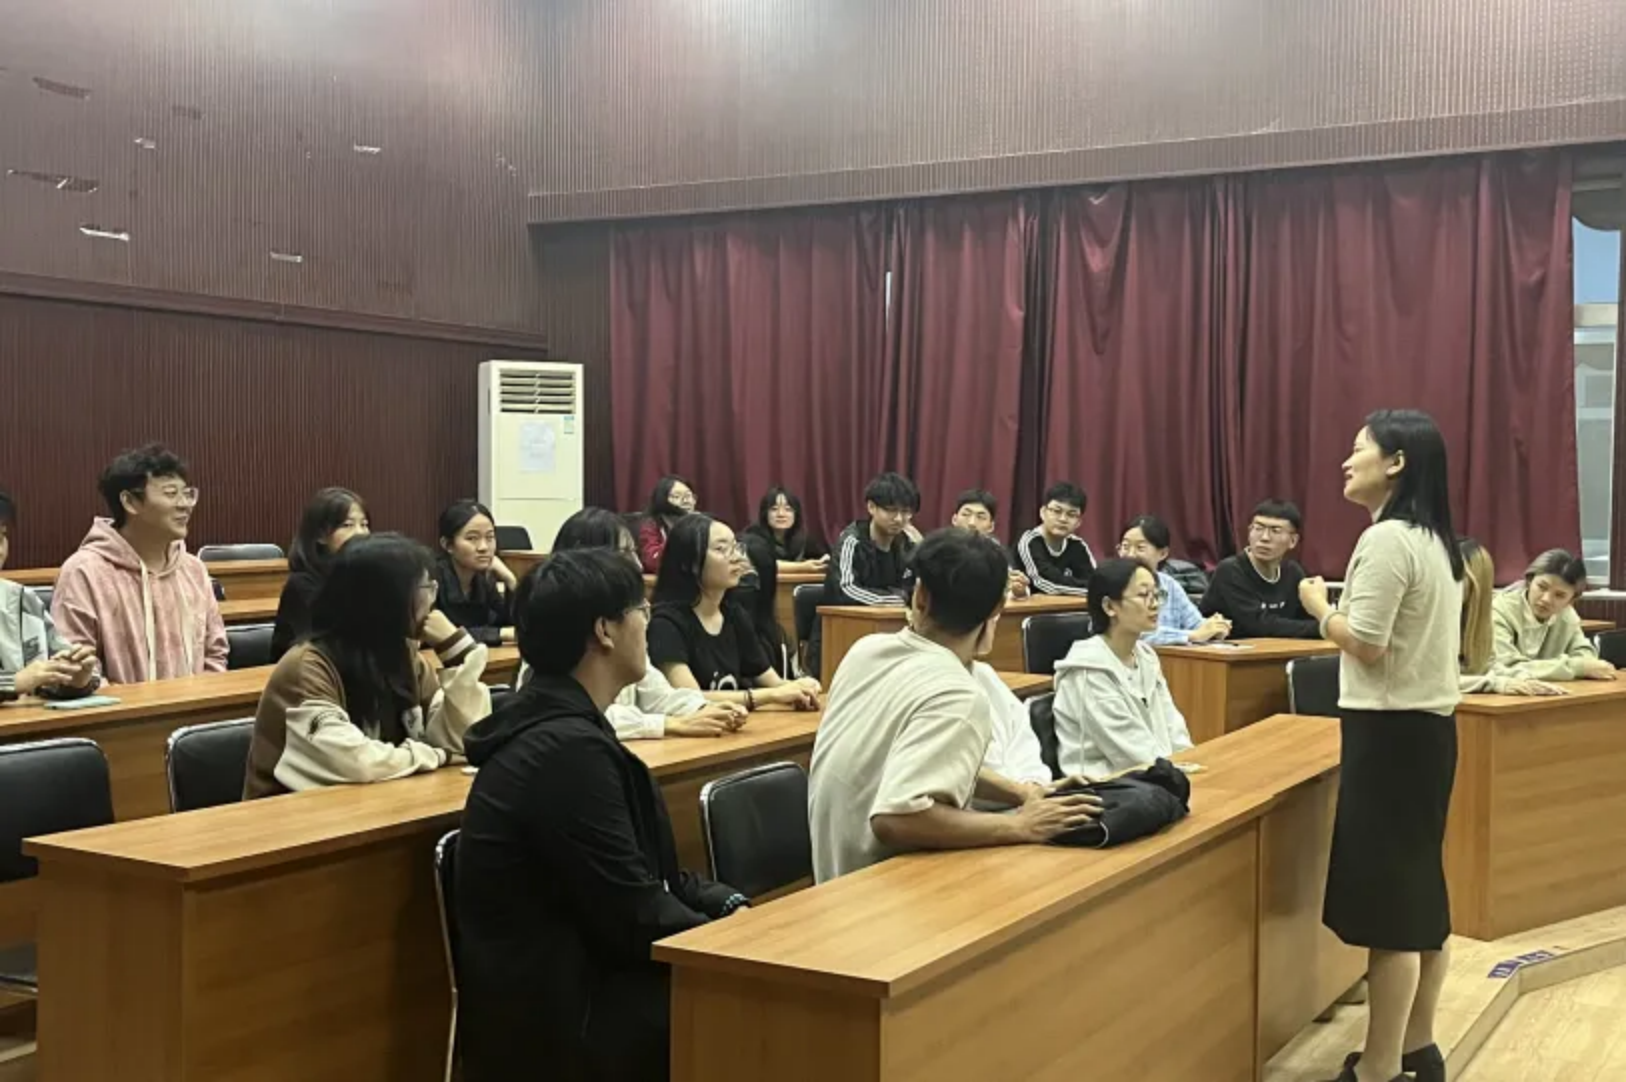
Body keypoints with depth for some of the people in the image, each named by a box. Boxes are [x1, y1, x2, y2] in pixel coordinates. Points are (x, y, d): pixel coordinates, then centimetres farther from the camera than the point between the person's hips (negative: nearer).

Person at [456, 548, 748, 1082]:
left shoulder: (562, 725, 9)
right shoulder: (568, 747, -22)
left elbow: (647, 874, 14)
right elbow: (638, 918, -22)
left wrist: (733, 906, 1)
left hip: (565, 978, 9)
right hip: (554, 1018, -9)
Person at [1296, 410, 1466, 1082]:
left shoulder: (1386, 540, -17)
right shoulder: (1435, 540, 13)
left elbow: (1365, 644, -20)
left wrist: (1320, 607, -4)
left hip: (1390, 731, -10)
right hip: (1429, 725, 10)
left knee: (1387, 901, -5)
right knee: (1417, 891, 16)